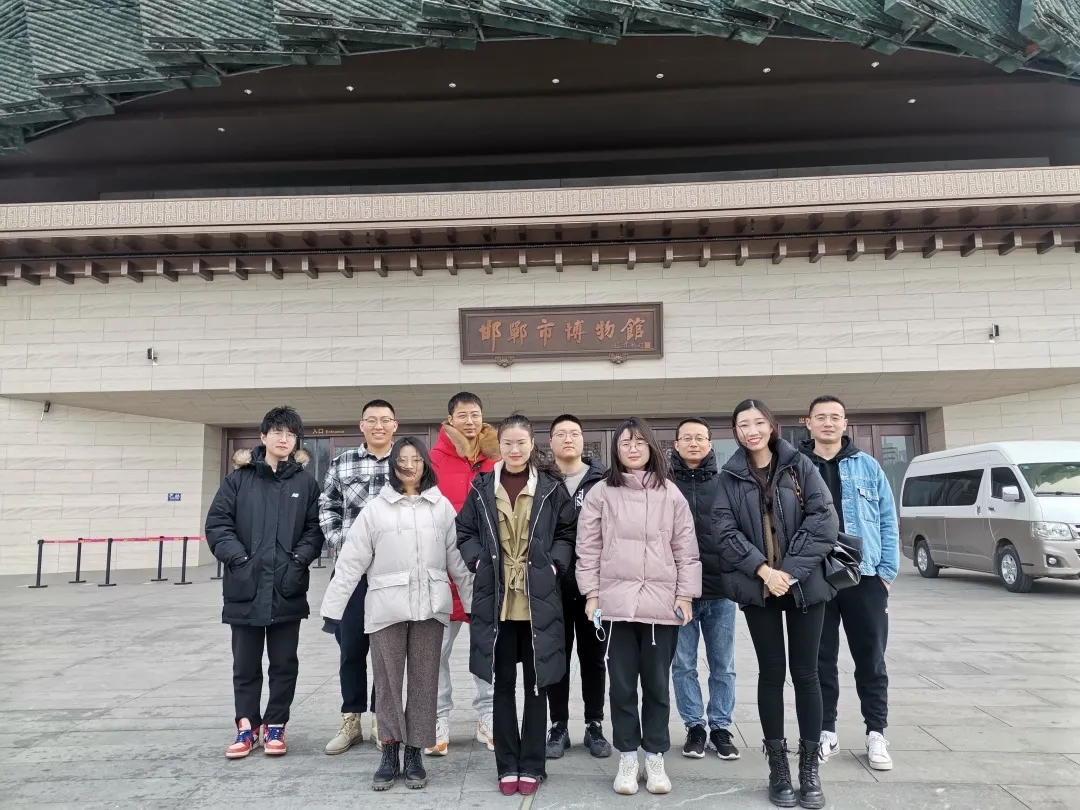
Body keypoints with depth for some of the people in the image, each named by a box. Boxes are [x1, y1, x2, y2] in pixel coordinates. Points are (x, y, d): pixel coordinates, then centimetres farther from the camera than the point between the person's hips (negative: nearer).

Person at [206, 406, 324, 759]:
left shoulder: (306, 482, 3)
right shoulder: (239, 478, 2)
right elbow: (217, 523, 0)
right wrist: (237, 558, -11)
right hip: (245, 587, 0)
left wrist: (300, 559, -11)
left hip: (287, 589, 0)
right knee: (246, 663, 12)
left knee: (284, 662, 9)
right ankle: (247, 727, 26)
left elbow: (315, 528, 2)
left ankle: (275, 726, 25)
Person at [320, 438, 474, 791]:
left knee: (424, 681, 8)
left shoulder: (442, 506, 5)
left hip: (429, 606, 1)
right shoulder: (376, 508, 2)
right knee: (387, 681, 6)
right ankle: (390, 752, 21)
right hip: (386, 607, -1)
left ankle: (415, 753, 22)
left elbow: (458, 559, 6)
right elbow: (352, 562, 1)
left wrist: (475, 602, 4)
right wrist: (332, 607, -2)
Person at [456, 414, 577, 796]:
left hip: (538, 599, -1)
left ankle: (531, 765, 22)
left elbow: (567, 533, 6)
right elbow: (464, 532, 10)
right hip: (496, 599, 1)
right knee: (503, 684, 10)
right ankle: (507, 766, 23)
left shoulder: (551, 486, 0)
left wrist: (554, 564, -8)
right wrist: (478, 561, -5)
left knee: (536, 684, 9)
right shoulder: (482, 487, 3)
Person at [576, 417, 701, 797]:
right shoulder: (601, 493, 2)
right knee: (622, 685, 7)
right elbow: (588, 548, 3)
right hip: (616, 602, 0)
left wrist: (686, 595, 0)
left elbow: (686, 549, 5)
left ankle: (655, 758, 24)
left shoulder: (671, 494, 5)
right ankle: (627, 758, 21)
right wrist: (591, 594, -2)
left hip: (662, 603, 1)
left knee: (657, 685, 10)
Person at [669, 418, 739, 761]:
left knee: (723, 666, 10)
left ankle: (721, 727, 24)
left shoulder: (725, 483, 5)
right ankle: (694, 726, 23)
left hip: (721, 589, 1)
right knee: (683, 665, 8)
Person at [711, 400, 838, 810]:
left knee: (805, 672, 5)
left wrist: (791, 570, -14)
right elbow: (724, 530, -4)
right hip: (757, 588, 1)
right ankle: (778, 765, 18)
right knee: (771, 673, 7)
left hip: (804, 584, 0)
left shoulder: (799, 465, 0)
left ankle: (809, 768, 17)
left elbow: (824, 520, -7)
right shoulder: (730, 476, 3)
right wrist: (762, 569, -15)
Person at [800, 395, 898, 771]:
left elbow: (888, 521, 6)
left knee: (871, 659, 9)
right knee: (821, 660, 9)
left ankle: (876, 733, 22)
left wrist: (887, 571, 0)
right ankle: (826, 731, 22)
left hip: (864, 577, 1)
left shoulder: (867, 466, 5)